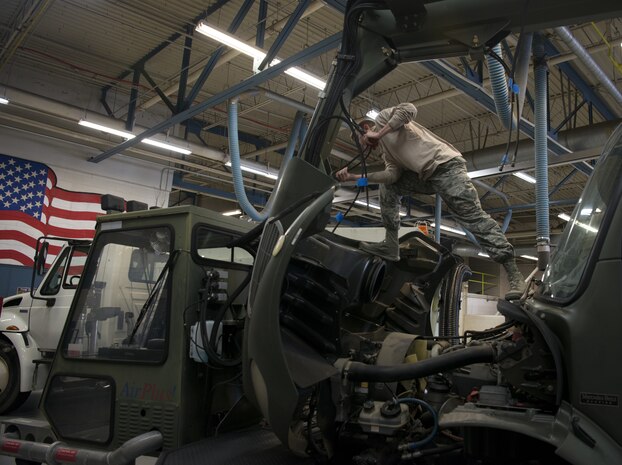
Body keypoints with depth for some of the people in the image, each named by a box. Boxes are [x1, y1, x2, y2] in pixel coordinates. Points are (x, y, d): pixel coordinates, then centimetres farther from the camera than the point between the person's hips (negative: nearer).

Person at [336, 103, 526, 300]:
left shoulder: (383, 117, 10)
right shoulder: (386, 152, 28)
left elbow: (409, 109, -12)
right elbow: (392, 174, 6)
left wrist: (379, 133, -8)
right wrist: (355, 176, 4)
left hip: (446, 165, -9)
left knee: (473, 217, -14)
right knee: (388, 186, 12)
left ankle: (514, 273, -12)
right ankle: (390, 245, 9)